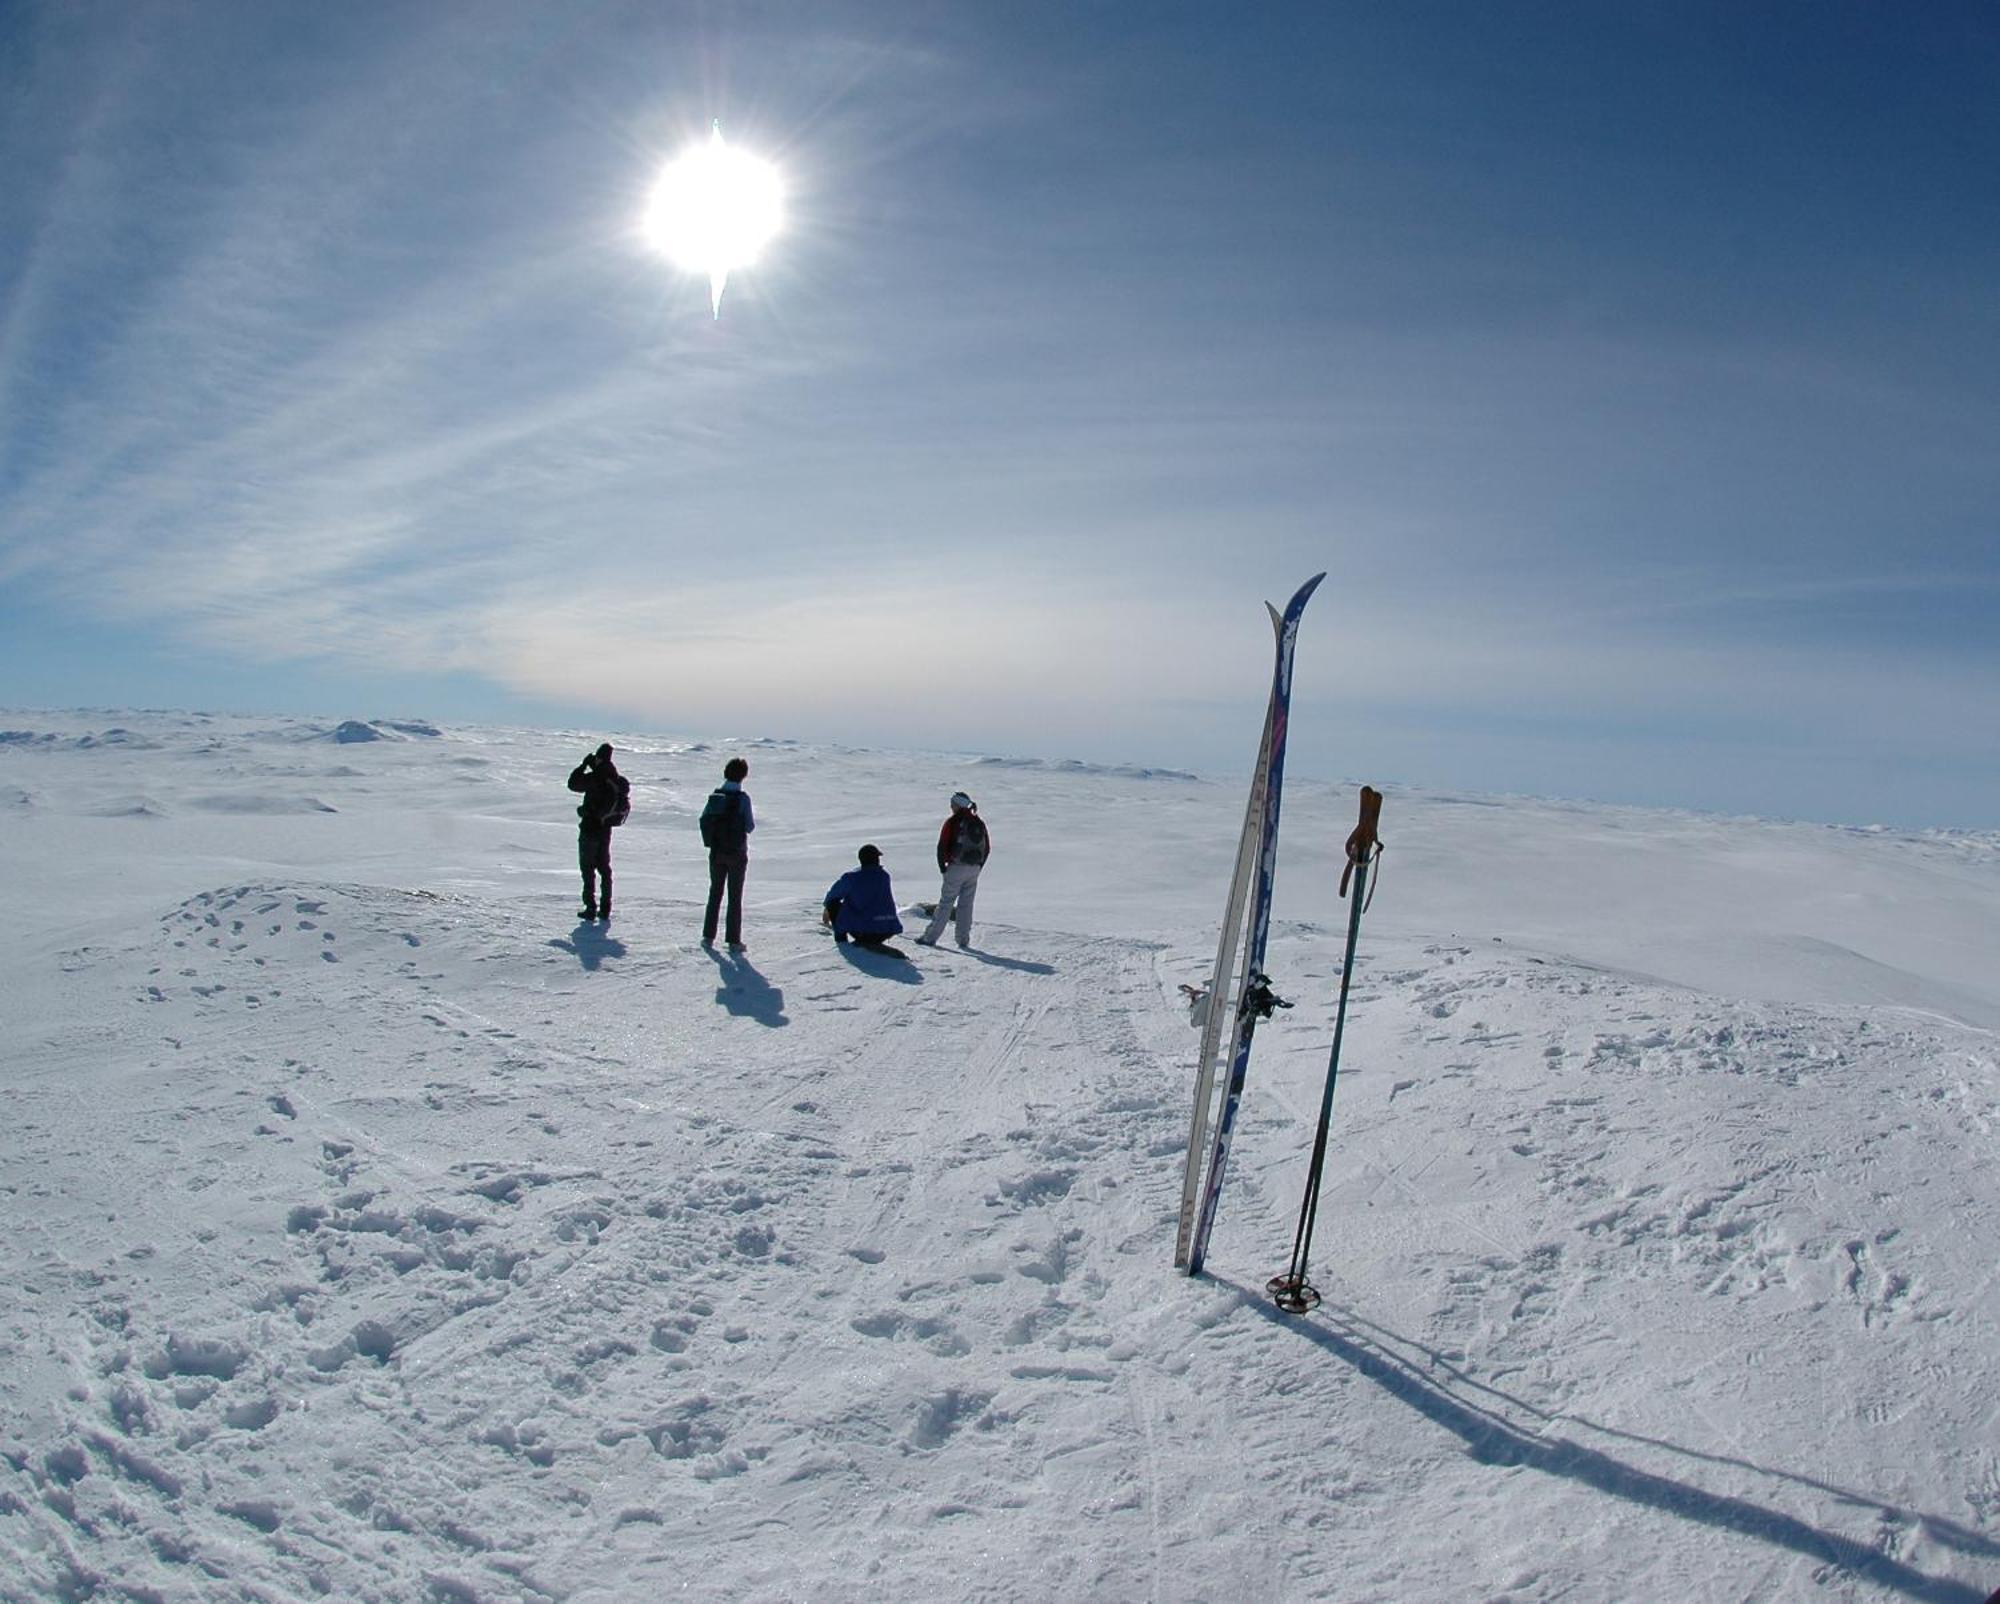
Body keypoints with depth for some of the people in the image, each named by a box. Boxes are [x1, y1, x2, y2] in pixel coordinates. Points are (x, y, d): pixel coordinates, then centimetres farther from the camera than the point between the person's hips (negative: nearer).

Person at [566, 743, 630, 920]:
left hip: (589, 828, -6)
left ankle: (591, 908, 0)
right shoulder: (619, 781, 2)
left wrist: (584, 764, 0)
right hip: (606, 830, 6)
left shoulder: (595, 778, -19)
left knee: (588, 868, 2)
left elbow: (573, 783, -8)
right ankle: (605, 909, 16)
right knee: (604, 867, 14)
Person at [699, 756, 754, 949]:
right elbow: (749, 826, -12)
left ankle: (708, 936, 16)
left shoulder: (715, 795, -1)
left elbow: (703, 819, 1)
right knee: (735, 896, 4)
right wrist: (752, 819, 8)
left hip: (716, 852, 4)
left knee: (715, 892, 16)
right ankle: (733, 940, 4)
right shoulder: (742, 798, -14)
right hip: (736, 852, -4)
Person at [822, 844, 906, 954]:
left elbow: (833, 895, 14)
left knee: (833, 903, 15)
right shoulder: (885, 876, 6)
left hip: (862, 930, -3)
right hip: (888, 931, 4)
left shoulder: (851, 877, -4)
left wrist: (827, 909, 37)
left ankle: (841, 942, 18)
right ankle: (873, 944, 16)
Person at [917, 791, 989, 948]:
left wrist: (942, 866, 0)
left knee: (945, 903, -1)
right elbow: (987, 847, 13)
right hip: (974, 870, 5)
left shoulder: (953, 822, -8)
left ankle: (930, 937, 1)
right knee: (966, 904, 11)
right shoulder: (979, 823, 9)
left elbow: (942, 846, -10)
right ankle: (964, 940, 10)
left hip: (957, 868, -5)